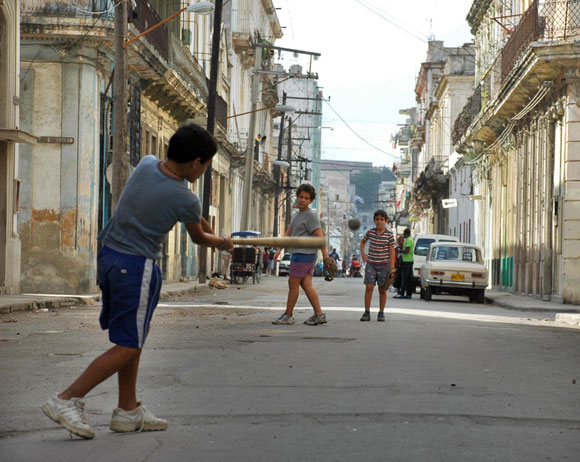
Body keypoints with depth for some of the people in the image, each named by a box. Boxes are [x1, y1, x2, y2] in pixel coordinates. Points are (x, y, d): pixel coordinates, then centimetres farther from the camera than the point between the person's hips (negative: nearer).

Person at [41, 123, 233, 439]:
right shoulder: (186, 201, -16)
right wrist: (222, 243, 28)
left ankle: (128, 411, 21)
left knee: (133, 340, 17)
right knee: (128, 346, -2)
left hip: (108, 256, 8)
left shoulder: (146, 164, 0)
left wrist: (202, 222, 31)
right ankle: (67, 400, -7)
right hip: (136, 266, -8)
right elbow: (198, 238, 6)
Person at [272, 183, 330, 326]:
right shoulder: (298, 215, 19)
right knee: (306, 285, 4)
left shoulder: (311, 216, -10)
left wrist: (326, 257, -22)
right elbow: (288, 234, 18)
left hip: (303, 254, -9)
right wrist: (279, 250, 10)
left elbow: (320, 237, -17)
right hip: (303, 255, 9)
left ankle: (287, 316, 4)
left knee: (293, 283, -2)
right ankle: (319, 315, 1)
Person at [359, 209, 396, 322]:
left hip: (383, 265, -1)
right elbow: (363, 241, 21)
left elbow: (392, 251, -5)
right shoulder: (370, 232, 1)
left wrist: (392, 267, -9)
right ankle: (367, 313, -4)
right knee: (369, 287, -8)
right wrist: (362, 253, 7)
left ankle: (381, 313, 13)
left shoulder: (389, 235, -5)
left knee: (382, 289, 5)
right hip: (371, 264, 1)